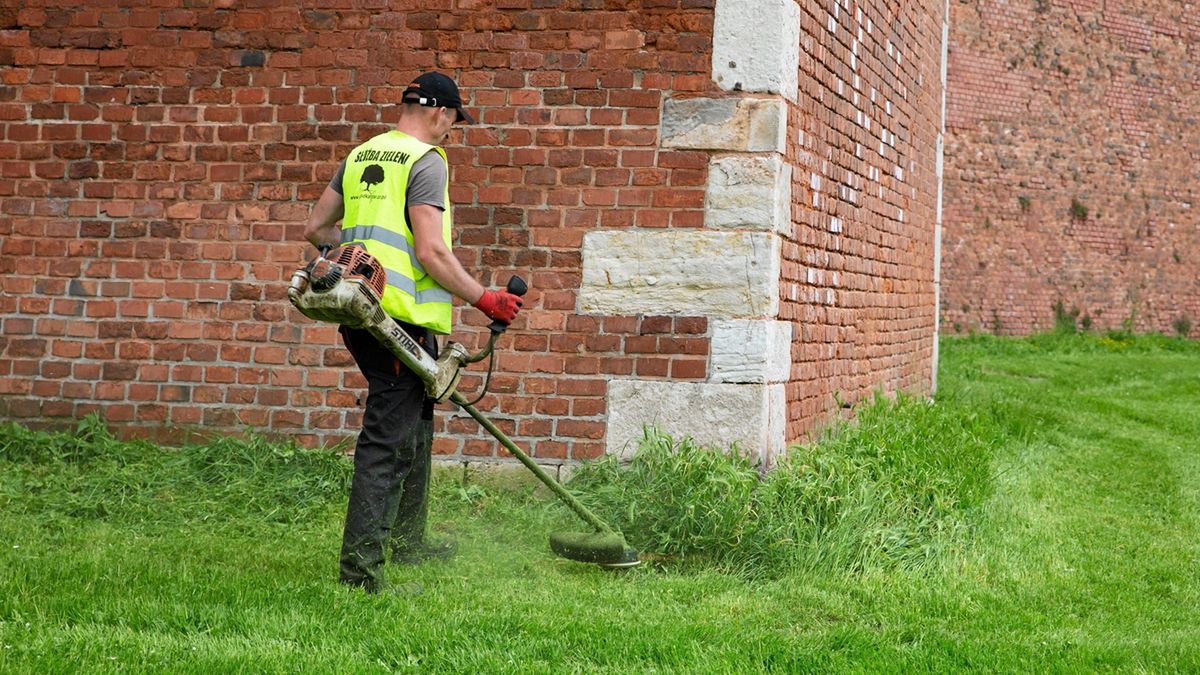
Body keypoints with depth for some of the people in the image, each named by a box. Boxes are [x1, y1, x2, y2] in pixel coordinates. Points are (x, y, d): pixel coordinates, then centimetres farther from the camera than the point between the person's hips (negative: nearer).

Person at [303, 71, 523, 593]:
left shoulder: (360, 156, 15)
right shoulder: (426, 161, -10)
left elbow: (316, 229, 19)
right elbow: (431, 252, -19)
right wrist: (485, 300, -11)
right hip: (402, 319, -9)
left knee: (414, 426, 23)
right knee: (387, 441, -7)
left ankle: (407, 540, 36)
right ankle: (360, 569, -7)